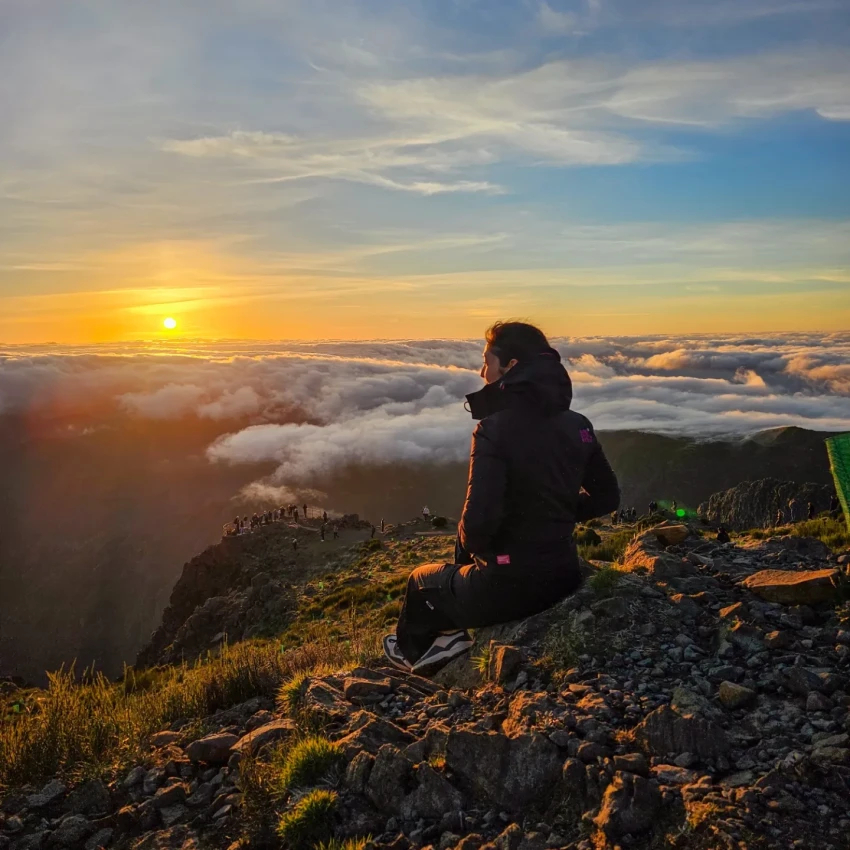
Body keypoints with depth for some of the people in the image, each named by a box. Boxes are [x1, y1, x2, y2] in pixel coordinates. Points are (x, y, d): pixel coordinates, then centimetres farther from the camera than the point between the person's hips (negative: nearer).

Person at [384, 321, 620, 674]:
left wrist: (472, 547, -4)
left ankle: (411, 650, 50)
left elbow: (478, 520, -26)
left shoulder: (495, 429, -22)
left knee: (422, 581, 26)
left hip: (511, 587, -6)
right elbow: (606, 497, 9)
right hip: (564, 575, 7)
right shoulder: (577, 424, -1)